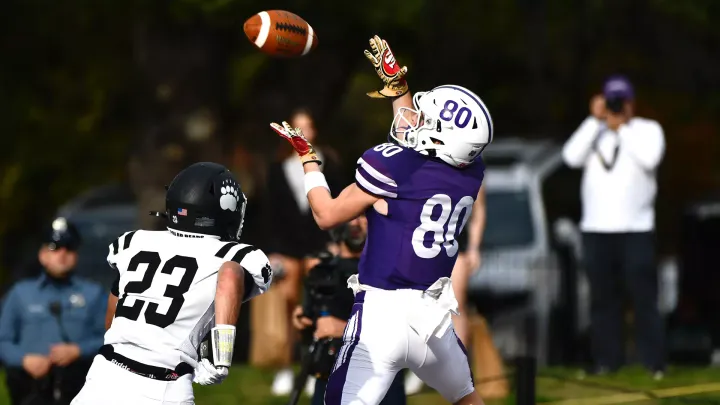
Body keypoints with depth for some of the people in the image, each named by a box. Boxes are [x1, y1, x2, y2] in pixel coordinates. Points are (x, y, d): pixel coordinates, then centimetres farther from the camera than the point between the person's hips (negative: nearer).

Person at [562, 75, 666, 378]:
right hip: (596, 229, 3)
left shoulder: (648, 129, 5)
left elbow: (649, 159, -15)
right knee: (603, 299, 5)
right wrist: (595, 121, -6)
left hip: (636, 228, -3)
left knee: (644, 297, -5)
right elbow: (572, 157, -5)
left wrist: (621, 127, -8)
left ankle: (654, 362, -4)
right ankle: (606, 361, 10)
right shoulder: (593, 131, 12)